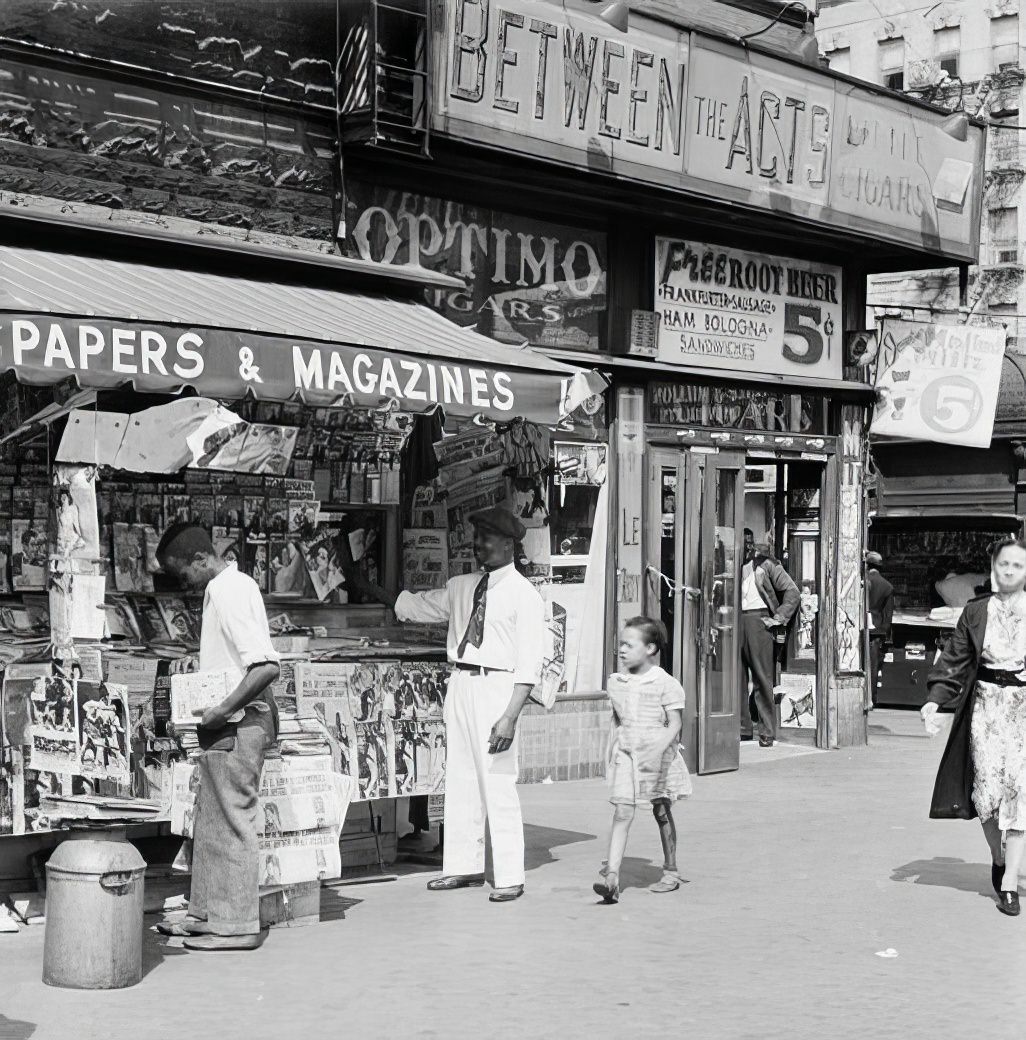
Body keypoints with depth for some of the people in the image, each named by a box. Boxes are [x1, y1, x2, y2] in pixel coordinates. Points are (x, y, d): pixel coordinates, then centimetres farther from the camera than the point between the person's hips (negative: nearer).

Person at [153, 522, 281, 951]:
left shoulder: (231, 594, -18)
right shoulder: (223, 589, 12)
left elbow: (266, 667, -28)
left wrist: (221, 711, -22)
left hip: (236, 726, -10)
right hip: (227, 727, 10)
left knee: (233, 821, -2)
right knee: (210, 821, 15)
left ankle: (237, 926, 5)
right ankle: (207, 913, 24)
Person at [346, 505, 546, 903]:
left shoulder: (524, 595, -6)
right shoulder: (460, 587, 13)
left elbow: (529, 665, -11)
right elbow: (414, 606, 26)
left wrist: (510, 717, -19)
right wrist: (365, 586, 24)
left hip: (496, 687, -6)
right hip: (460, 685, 7)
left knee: (498, 786, -6)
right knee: (460, 781, 10)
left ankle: (510, 877, 2)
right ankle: (465, 866, 19)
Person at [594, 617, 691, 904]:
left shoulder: (665, 684, -9)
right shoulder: (616, 682, 7)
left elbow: (675, 723, -12)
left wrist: (660, 747, -26)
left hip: (658, 757, -3)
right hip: (626, 755, 3)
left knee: (661, 812, 10)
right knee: (621, 813, -7)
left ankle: (670, 872, 25)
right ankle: (611, 876, -16)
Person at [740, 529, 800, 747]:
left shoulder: (766, 565, 3)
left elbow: (793, 593, 0)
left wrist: (778, 619, -6)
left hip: (758, 620, -4)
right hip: (735, 622, 4)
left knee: (762, 679, -5)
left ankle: (767, 733, -3)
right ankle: (742, 728, 12)